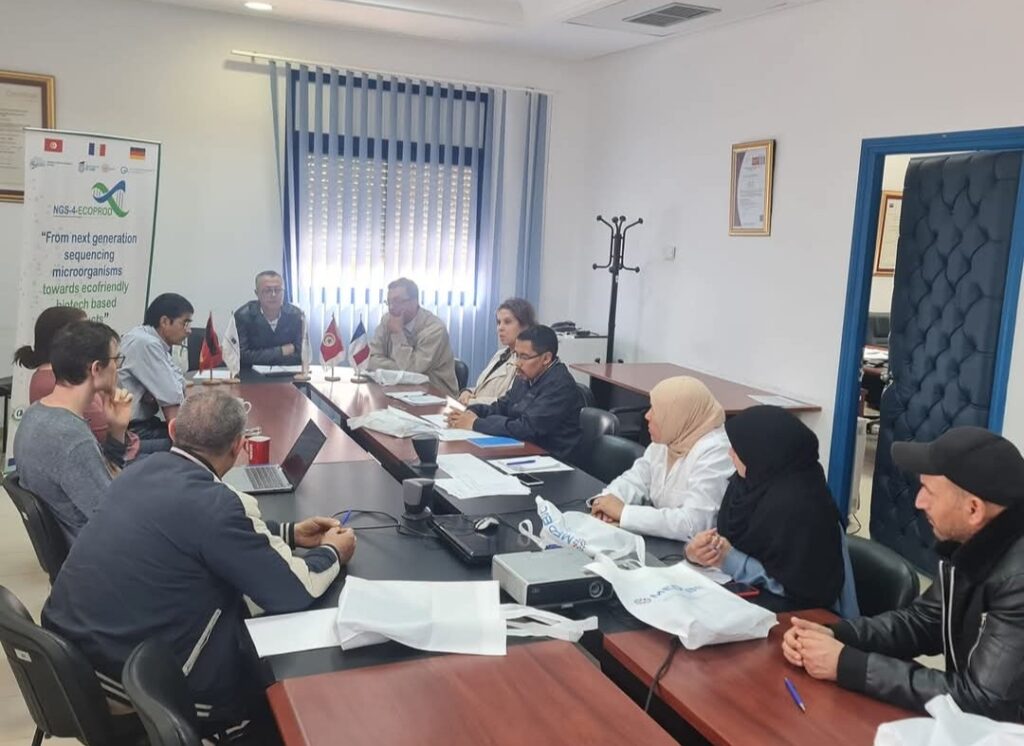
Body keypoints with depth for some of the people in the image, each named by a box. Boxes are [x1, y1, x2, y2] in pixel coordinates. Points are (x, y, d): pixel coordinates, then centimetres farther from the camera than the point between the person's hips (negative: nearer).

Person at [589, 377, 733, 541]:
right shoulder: (666, 440, 4)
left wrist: (623, 512, -26)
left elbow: (692, 525, -32)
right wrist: (607, 499, -14)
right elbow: (636, 480, 9)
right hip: (659, 543, 8)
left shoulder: (714, 454, -24)